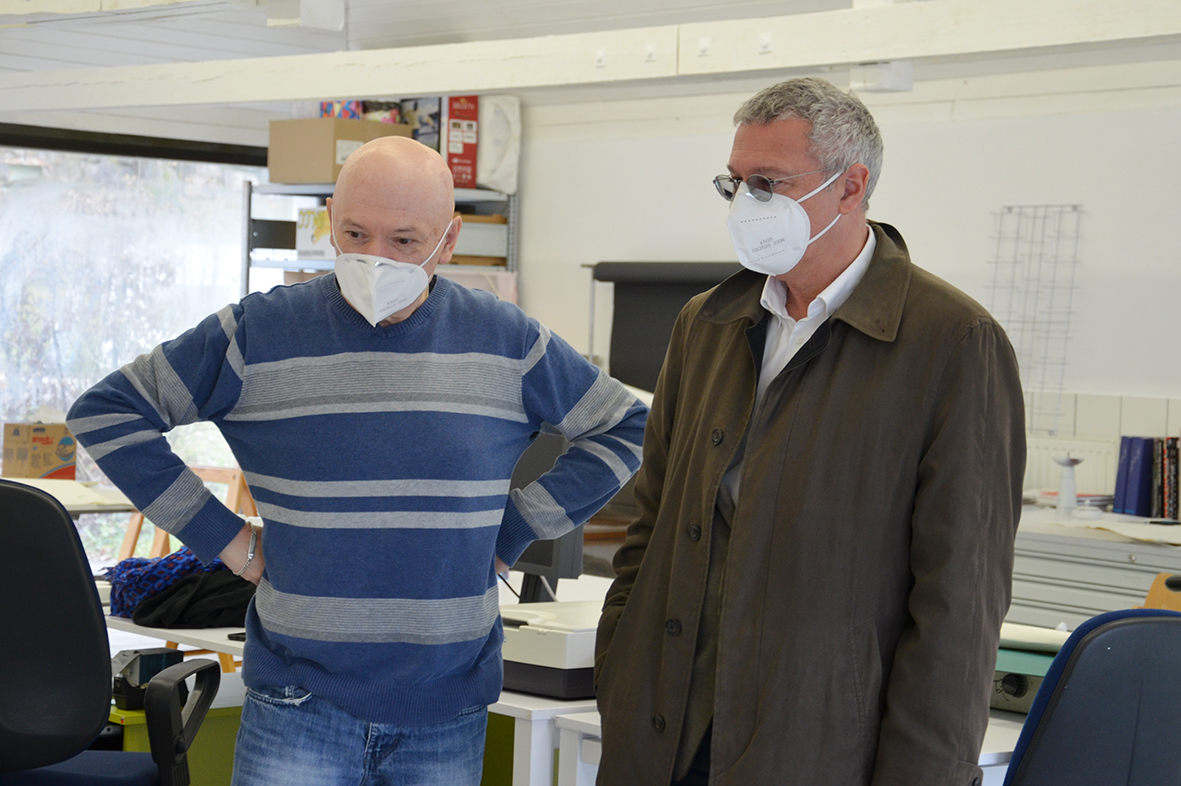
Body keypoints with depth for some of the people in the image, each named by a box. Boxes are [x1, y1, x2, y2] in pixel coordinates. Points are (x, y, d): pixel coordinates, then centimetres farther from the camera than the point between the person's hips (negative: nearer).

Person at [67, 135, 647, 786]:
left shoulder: (506, 343, 2)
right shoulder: (259, 333, -3)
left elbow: (622, 428, 14)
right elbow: (106, 411, 3)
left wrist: (510, 535, 5)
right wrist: (222, 538, -2)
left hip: (449, 713, 2)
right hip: (299, 707, -1)